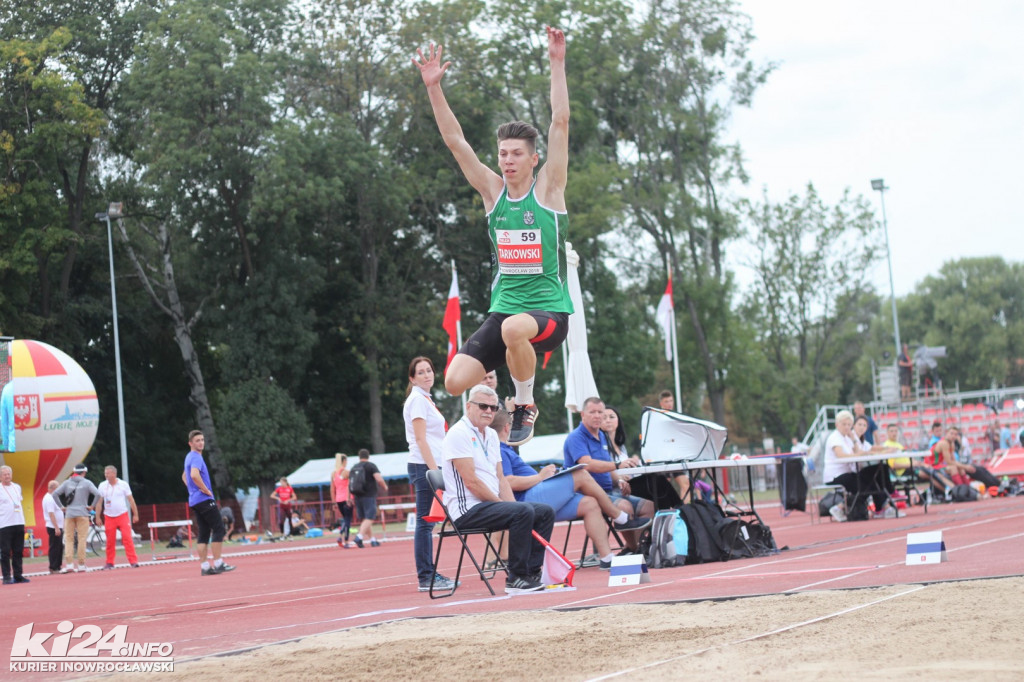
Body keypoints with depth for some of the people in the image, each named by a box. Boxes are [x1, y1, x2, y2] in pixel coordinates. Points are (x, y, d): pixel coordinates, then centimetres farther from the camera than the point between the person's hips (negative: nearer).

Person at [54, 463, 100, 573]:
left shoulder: (67, 483, 7)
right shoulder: (87, 483, -1)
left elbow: (55, 494, 3)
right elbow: (97, 494, -13)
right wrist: (92, 506, -2)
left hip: (69, 514, 2)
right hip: (82, 513, -2)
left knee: (68, 539, 5)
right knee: (82, 539, 1)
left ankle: (69, 564, -6)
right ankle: (81, 565, 1)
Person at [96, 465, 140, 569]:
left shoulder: (123, 484, 0)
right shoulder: (102, 486, 4)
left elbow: (131, 500, 4)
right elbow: (99, 502, 7)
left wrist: (135, 514, 3)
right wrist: (98, 517, 3)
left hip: (123, 515, -2)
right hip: (109, 517, 2)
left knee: (127, 538, -11)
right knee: (110, 541, 0)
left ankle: (133, 561, -12)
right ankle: (110, 563, 10)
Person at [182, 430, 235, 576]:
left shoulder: (190, 457, 18)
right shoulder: (196, 457, -13)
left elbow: (184, 476, 33)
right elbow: (194, 475, -32)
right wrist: (206, 490, -20)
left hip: (195, 501, 10)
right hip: (204, 499, -10)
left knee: (203, 533, 6)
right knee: (219, 528, -7)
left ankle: (204, 566, 3)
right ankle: (218, 563, -9)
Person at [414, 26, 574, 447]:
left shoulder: (547, 188, -2)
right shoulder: (492, 190, 7)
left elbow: (560, 123, -11)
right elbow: (454, 140, 1)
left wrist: (557, 64, -17)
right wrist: (433, 87, -7)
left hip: (550, 309, -4)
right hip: (504, 307, 4)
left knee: (514, 328, -39)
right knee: (455, 382, -13)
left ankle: (525, 405, -13)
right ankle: (504, 393, 19)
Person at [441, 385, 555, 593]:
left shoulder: (491, 435, 17)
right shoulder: (459, 434, -12)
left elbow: (500, 478, 18)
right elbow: (471, 482, -18)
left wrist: (511, 505, 1)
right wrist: (503, 505, -14)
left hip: (490, 505, 10)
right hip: (468, 509, -10)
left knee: (545, 512, 3)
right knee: (523, 512, -29)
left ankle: (532, 572, -2)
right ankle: (516, 579, -24)